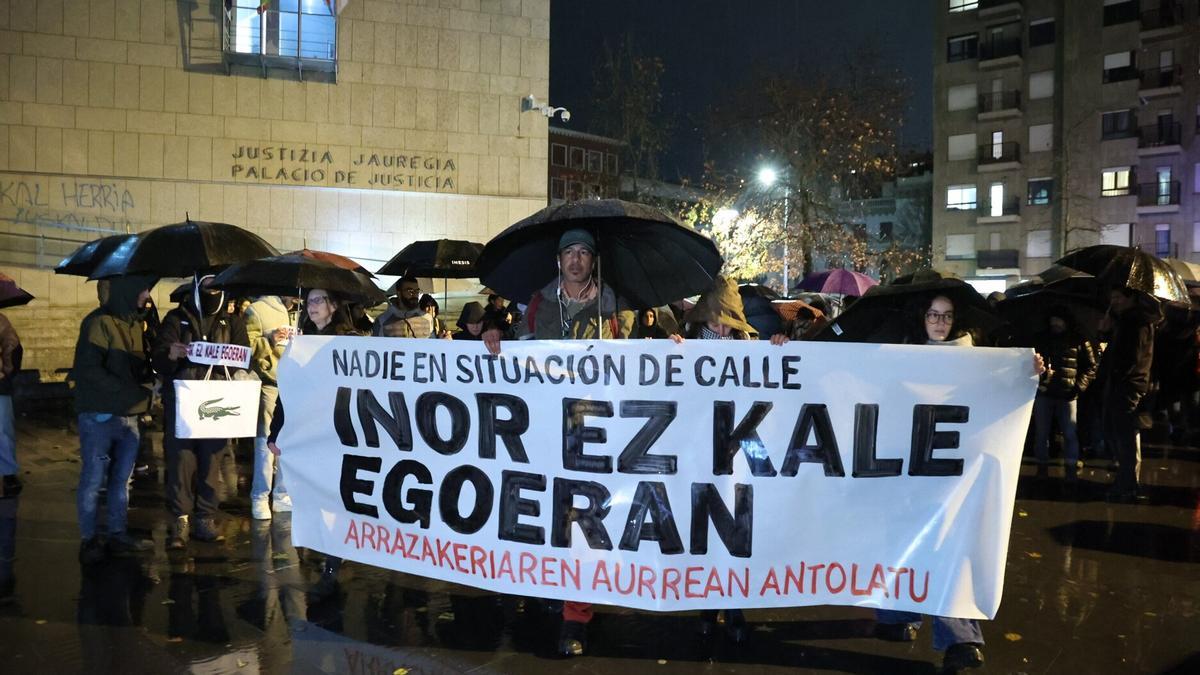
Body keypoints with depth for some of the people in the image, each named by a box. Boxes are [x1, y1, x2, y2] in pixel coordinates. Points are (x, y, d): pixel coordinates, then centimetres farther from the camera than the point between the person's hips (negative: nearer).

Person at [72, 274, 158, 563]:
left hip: (129, 415, 7)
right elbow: (89, 370, -18)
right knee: (93, 479, 0)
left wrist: (147, 383, -1)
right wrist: (131, 391, -20)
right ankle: (89, 540, 9)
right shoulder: (99, 322, -11)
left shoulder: (135, 323, 13)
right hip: (99, 416, -7)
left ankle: (118, 535, 20)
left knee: (122, 479, 11)